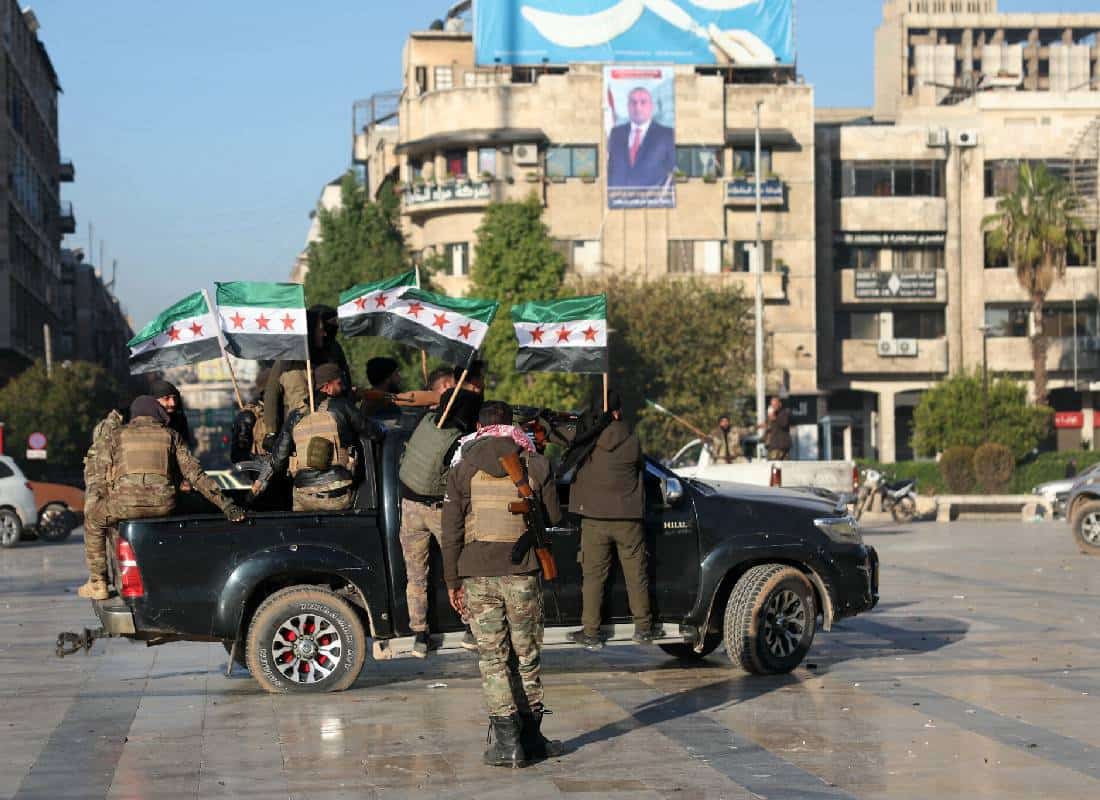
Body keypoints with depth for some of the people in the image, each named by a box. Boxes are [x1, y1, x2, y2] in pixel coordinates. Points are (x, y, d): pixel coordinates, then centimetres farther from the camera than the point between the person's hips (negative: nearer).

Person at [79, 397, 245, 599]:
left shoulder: (116, 434, 19)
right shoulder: (171, 436, 20)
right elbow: (195, 473, 11)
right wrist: (226, 505, 7)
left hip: (127, 502, -1)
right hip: (163, 504, 1)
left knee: (93, 519, 31)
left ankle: (98, 583, 29)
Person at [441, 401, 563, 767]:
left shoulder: (463, 470, 1)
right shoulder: (536, 465, 1)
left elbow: (451, 531, 1)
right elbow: (553, 518, 8)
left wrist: (452, 581, 8)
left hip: (478, 575, 0)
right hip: (522, 572, 0)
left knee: (492, 658, 3)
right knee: (526, 657, 12)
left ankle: (508, 741, -2)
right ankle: (530, 736, 17)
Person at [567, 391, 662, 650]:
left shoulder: (585, 441, -7)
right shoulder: (632, 441, -4)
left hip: (594, 519, 0)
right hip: (628, 518, 0)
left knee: (593, 576, 5)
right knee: (636, 574, 11)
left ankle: (590, 633, 5)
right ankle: (643, 628, 19)